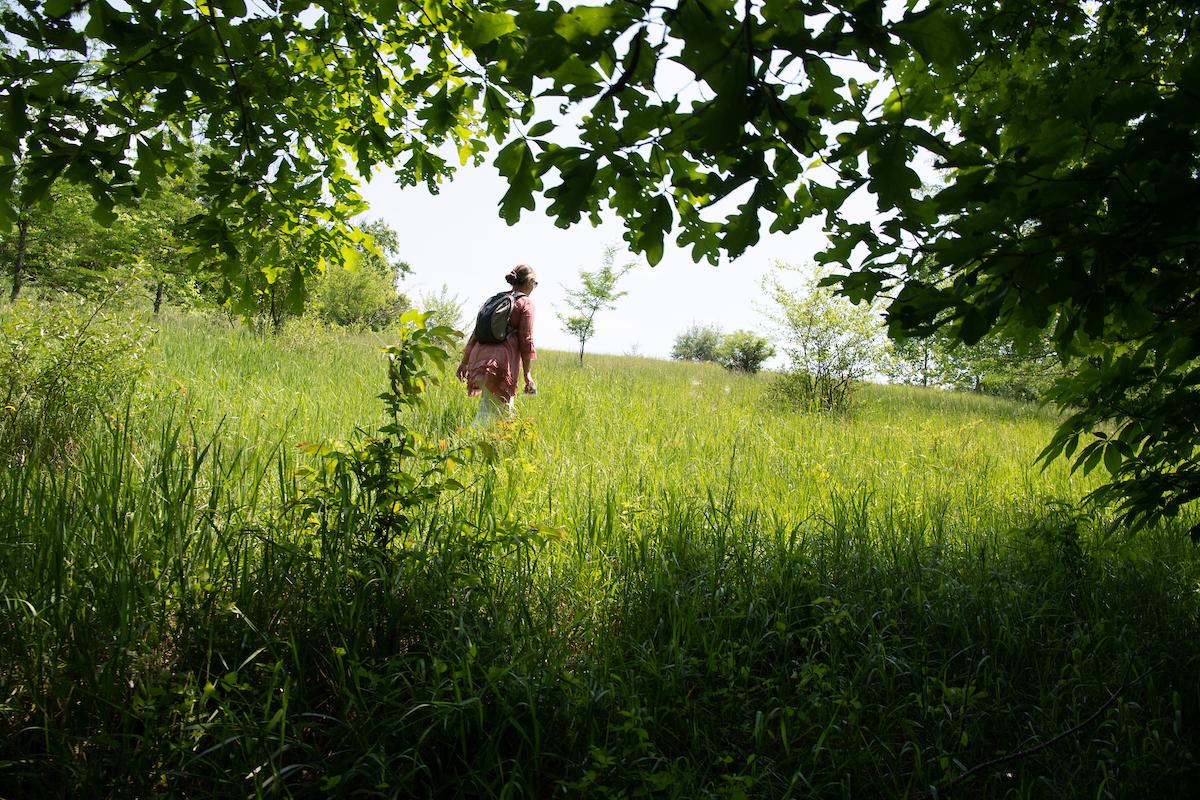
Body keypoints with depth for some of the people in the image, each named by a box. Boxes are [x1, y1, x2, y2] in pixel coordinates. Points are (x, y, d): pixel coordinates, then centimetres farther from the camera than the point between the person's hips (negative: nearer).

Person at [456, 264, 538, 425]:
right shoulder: (526, 303, 1)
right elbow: (526, 340, -5)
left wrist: (465, 361, 21)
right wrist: (527, 375, -5)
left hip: (480, 356, 7)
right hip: (501, 360, -7)